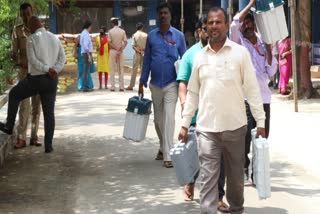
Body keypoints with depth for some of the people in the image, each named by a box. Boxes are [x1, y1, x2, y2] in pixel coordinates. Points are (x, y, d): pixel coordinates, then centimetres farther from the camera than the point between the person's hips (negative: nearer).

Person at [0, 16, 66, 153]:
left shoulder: (32, 39, -9)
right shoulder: (54, 38, 9)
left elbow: (32, 60, -17)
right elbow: (62, 58, 4)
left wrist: (48, 69, -14)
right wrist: (54, 70, -9)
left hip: (36, 79, -4)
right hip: (51, 80, 4)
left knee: (14, 94, 21)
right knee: (49, 112, 6)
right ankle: (48, 145, 6)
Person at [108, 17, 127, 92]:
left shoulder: (110, 31, -6)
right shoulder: (122, 31, 1)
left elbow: (109, 42, -11)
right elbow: (125, 42, -7)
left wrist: (115, 48, -6)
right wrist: (121, 49, -7)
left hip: (113, 51, -2)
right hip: (120, 52, 2)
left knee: (112, 69, 3)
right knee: (121, 69, 6)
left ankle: (113, 87, -1)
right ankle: (121, 87, 3)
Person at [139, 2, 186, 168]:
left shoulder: (178, 36, -2)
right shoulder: (151, 35, 3)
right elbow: (146, 59, 7)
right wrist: (142, 82, 4)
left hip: (171, 84, -3)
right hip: (155, 84, 3)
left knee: (169, 118, -10)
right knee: (158, 119, 13)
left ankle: (168, 155, -8)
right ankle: (163, 147, 33)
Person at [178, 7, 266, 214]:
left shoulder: (240, 53, -1)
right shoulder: (199, 56, 7)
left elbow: (252, 89, -1)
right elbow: (193, 93, 12)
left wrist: (260, 121, -5)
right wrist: (184, 124, 9)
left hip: (235, 126, -1)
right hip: (206, 127, 1)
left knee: (236, 174, 13)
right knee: (208, 176, -3)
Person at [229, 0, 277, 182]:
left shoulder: (263, 44, 15)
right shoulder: (239, 42, 4)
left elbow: (271, 71, 10)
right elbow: (235, 23, -17)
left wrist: (269, 50, 0)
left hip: (263, 95, 4)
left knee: (262, 136, 5)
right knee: (246, 134, -13)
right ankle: (244, 169, -1)